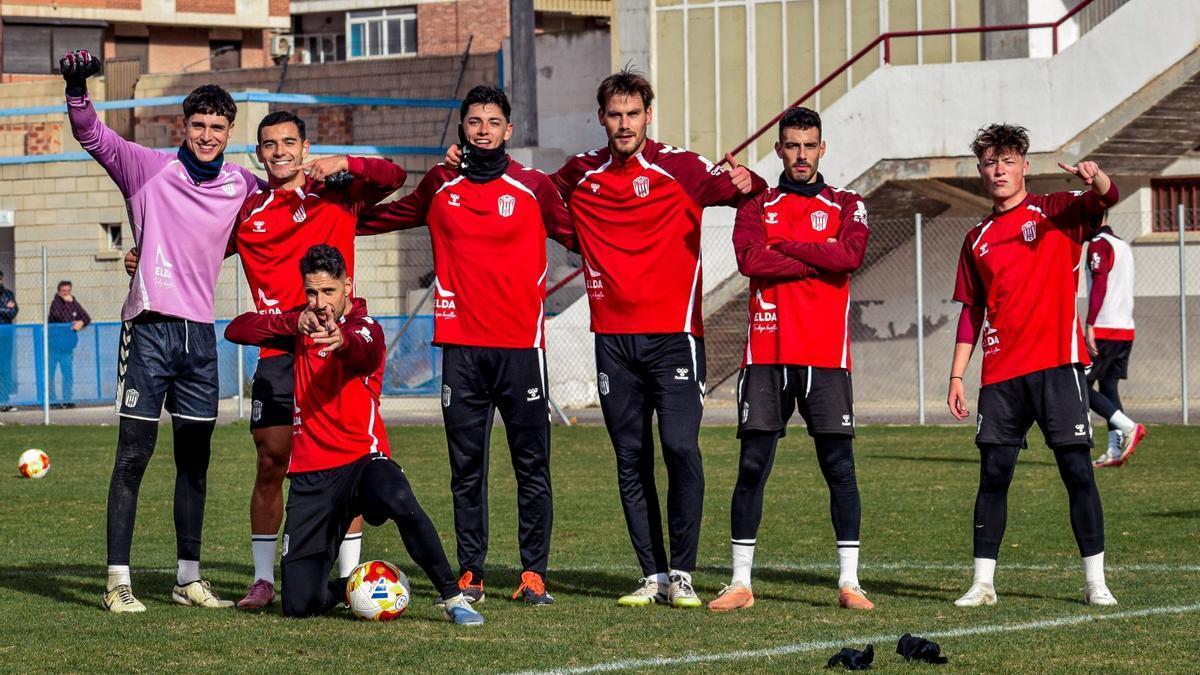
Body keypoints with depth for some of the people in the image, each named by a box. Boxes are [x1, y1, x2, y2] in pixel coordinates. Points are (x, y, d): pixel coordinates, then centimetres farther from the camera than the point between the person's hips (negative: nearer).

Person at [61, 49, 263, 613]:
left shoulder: (240, 185, 9)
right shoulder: (150, 170, -1)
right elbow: (93, 136, -10)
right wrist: (77, 89, -29)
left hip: (200, 333, 4)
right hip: (149, 328, -4)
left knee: (195, 461, 9)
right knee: (132, 456, -5)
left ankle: (188, 576, 18)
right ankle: (118, 581, -5)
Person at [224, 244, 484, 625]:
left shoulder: (364, 326, -7)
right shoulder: (302, 325, 10)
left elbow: (366, 352, -32)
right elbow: (235, 331, 4)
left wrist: (342, 340, -57)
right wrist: (292, 323, -12)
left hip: (362, 458, -4)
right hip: (311, 470, 4)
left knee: (400, 501, -41)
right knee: (299, 604, -5)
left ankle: (453, 598, -28)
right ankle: (350, 589, 30)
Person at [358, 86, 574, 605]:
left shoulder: (533, 188, 3)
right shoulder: (440, 187, 10)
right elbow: (383, 217, 26)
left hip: (520, 346, -2)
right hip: (460, 346, 2)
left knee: (532, 466, -2)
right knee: (466, 468, 3)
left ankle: (533, 574, 1)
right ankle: (469, 575, 7)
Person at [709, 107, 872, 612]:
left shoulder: (845, 206, 11)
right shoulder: (757, 208, 12)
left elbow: (850, 254, -10)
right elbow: (751, 258, -9)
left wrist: (784, 247, -6)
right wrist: (819, 260, -8)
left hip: (826, 357, -1)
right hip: (766, 355, 1)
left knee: (839, 466, -2)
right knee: (752, 466, -1)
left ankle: (849, 581, 2)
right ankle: (741, 583, 3)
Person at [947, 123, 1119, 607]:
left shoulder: (1056, 212, 4)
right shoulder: (977, 240, 15)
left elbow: (1105, 199, -15)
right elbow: (972, 311, 18)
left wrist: (1095, 178, -39)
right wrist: (957, 376, 11)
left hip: (1057, 365, -3)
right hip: (1001, 374, 3)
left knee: (1077, 470, -4)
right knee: (993, 473, 1)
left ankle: (1096, 581, 0)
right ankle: (983, 582, 6)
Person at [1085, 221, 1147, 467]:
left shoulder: (1098, 244, -8)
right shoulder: (1124, 246, 19)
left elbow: (1099, 285, -18)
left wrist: (1089, 325, -21)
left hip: (1104, 330, -9)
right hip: (1126, 330, 9)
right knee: (1109, 386, 10)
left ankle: (1128, 427, -17)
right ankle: (1115, 451, 2)